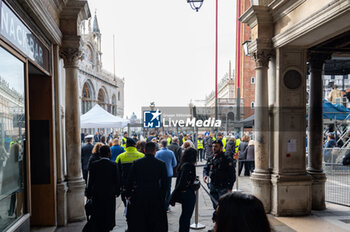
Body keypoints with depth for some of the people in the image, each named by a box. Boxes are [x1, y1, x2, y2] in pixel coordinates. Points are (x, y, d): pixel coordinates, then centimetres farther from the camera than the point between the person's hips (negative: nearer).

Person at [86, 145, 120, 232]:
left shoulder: (94, 164, -6)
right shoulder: (113, 165, -9)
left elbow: (91, 180, -3)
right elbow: (117, 180, -5)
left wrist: (89, 193, 6)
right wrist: (117, 191, 8)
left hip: (97, 194, 1)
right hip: (110, 194, -1)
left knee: (97, 216, 11)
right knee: (108, 214, 12)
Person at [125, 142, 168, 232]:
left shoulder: (136, 163, -5)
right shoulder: (161, 164, -5)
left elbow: (130, 180, -1)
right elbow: (164, 183, -1)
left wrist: (128, 194, 11)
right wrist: (162, 197, 11)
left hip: (139, 196, 0)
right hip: (155, 197, 0)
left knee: (138, 224, 13)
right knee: (155, 223, 13)